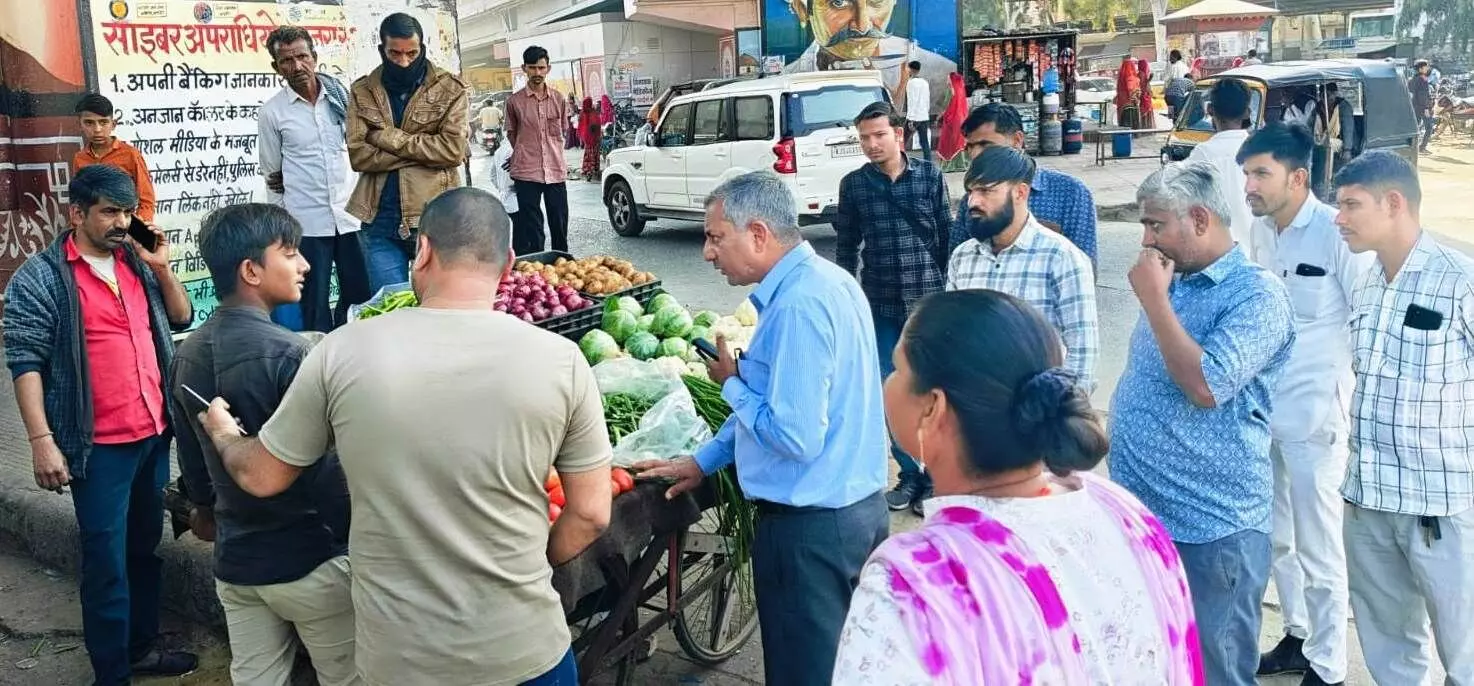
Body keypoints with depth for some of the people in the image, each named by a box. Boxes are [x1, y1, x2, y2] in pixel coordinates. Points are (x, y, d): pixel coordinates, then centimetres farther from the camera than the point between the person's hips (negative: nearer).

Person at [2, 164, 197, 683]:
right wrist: (42, 440, -18)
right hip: (99, 444, -6)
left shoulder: (136, 260, 9)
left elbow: (181, 319, 14)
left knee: (145, 547, 16)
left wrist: (161, 267, -2)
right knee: (107, 560, 1)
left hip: (154, 431, 6)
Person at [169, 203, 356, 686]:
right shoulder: (286, 352, -21)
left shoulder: (187, 355, 3)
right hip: (309, 559, -7)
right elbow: (324, 466, -21)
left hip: (235, 561, 7)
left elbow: (192, 457, 15)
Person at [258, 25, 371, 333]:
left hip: (351, 216, 2)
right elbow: (273, 176, 6)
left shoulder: (341, 95, 3)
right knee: (315, 308, 4)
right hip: (306, 224, -2)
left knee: (360, 299, 6)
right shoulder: (271, 112, -2)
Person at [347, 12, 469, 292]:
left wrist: (388, 137, -11)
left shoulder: (449, 88, 1)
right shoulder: (361, 91, 6)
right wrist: (425, 151, -11)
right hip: (379, 221, 2)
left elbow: (452, 149, -11)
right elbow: (358, 154, -5)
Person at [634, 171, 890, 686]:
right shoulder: (825, 279, 7)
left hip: (811, 527, -9)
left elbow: (794, 436, -28)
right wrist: (703, 460, 20)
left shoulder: (798, 304, -25)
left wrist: (731, 384, -11)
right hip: (858, 508, 9)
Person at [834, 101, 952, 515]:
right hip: (880, 306, 2)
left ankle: (933, 479, 17)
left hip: (928, 300, -2)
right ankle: (909, 474, 23)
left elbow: (947, 236, 3)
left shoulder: (930, 176, -1)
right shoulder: (854, 184, 3)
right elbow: (847, 247, 9)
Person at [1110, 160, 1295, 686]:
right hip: (1140, 515, 8)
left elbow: (1206, 385, -26)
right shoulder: (1170, 279, 10)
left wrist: (1154, 299, -19)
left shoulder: (1257, 295, -14)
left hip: (1210, 527, -8)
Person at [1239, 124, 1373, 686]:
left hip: (1315, 416, -7)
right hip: (1262, 409, 7)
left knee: (1318, 550, 3)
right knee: (1276, 540, 18)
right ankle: (1298, 638, 37)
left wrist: (1356, 405, -9)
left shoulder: (1337, 234, -15)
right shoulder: (1261, 230, 5)